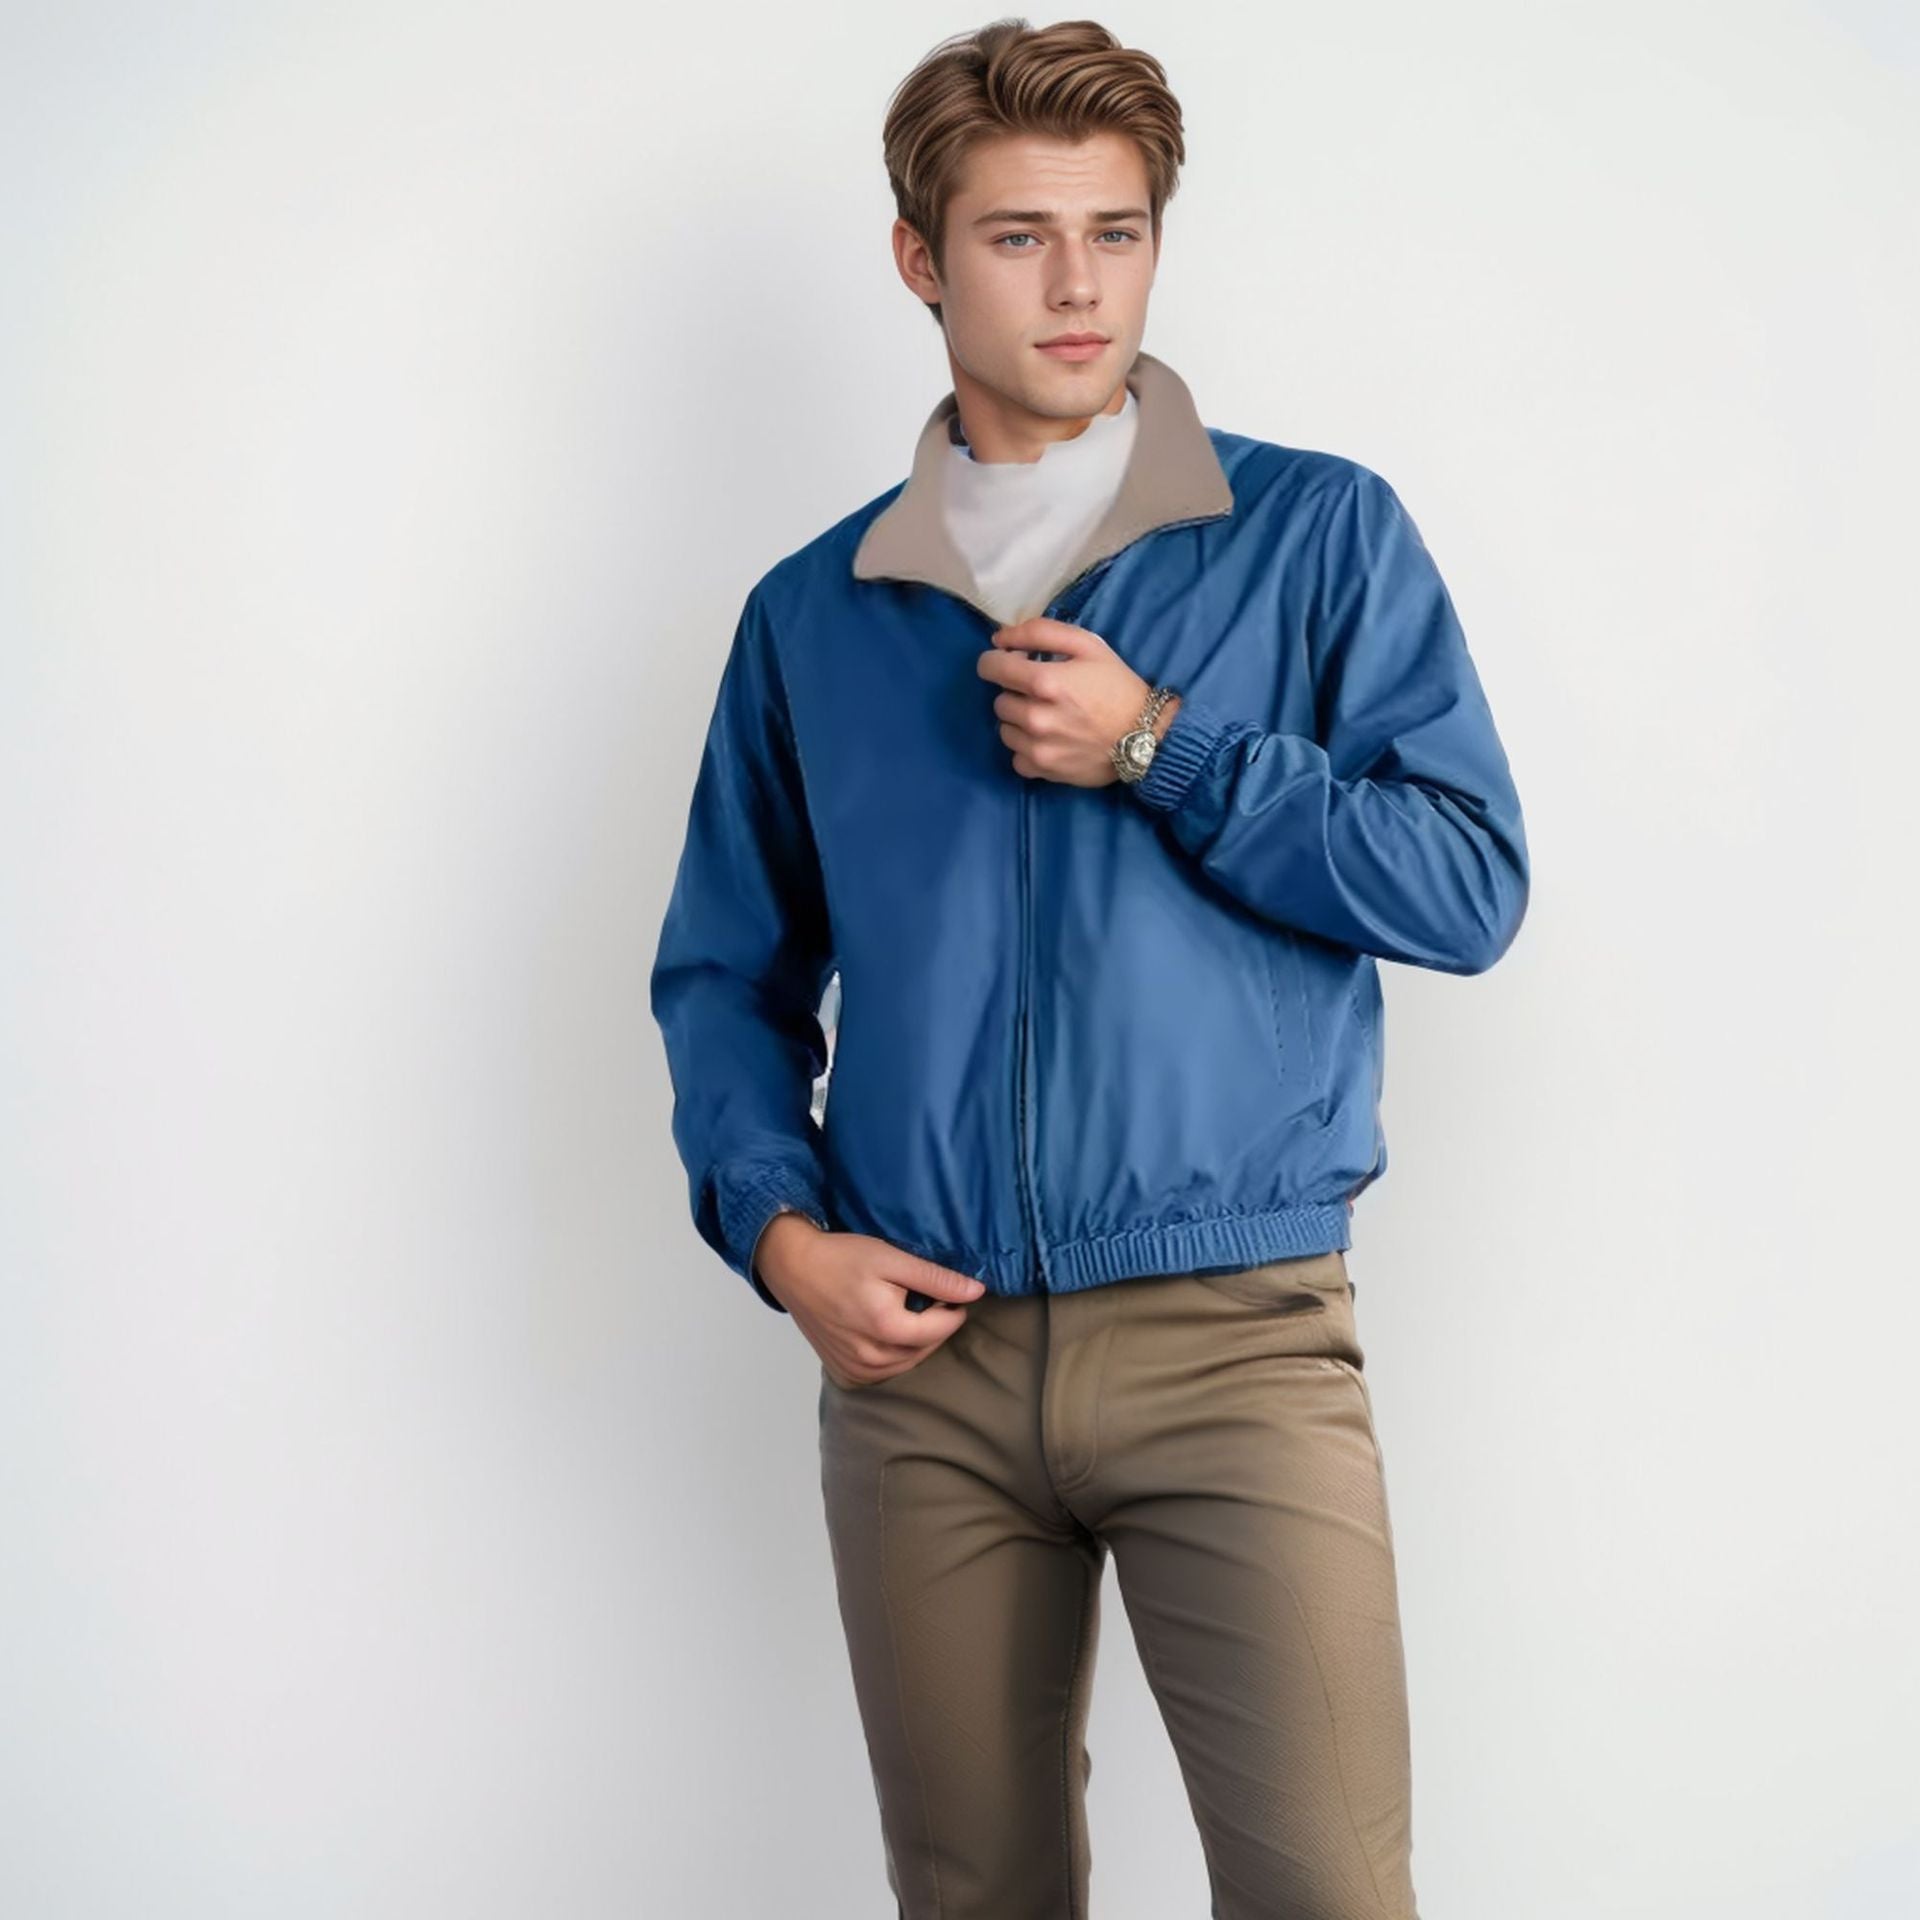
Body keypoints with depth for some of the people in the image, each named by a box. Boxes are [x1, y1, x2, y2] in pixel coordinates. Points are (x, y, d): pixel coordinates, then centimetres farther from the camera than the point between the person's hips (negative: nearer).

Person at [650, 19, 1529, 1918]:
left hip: (1234, 1336, -2)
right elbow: (726, 972, 15)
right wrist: (778, 1227, -1)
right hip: (919, 1352, 3)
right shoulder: (812, 614, 11)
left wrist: (1160, 745, -10)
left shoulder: (1320, 534, 4)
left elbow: (1468, 885, -4)